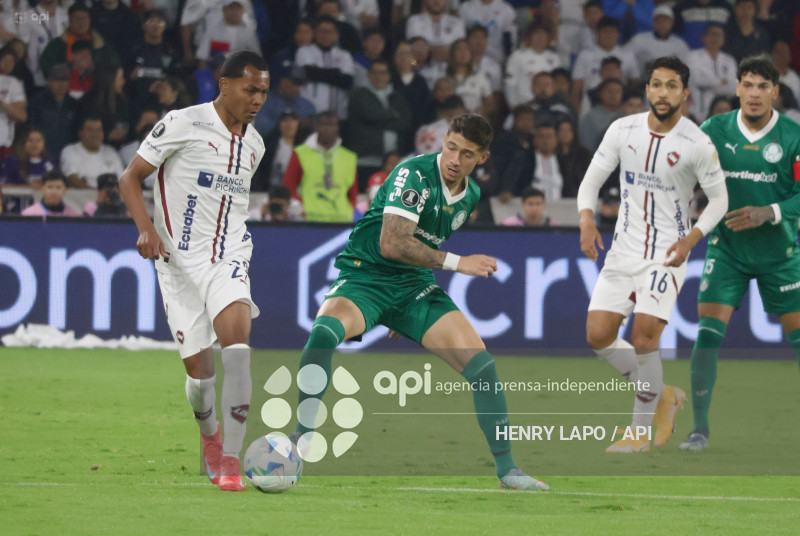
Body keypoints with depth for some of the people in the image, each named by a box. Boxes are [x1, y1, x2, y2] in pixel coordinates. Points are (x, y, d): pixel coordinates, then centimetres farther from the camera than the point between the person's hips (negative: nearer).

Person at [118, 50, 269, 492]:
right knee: (199, 369, -2)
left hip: (229, 256, 3)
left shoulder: (254, 145, 11)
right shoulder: (183, 124, -7)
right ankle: (209, 435, 33)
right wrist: (146, 228, -19)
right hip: (181, 260, -3)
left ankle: (231, 459, -26)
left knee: (236, 335, -25)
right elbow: (130, 178, -5)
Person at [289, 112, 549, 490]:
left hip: (413, 287, 6)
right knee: (325, 330, -38)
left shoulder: (470, 196, 7)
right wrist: (457, 262, -25)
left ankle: (505, 468, 6)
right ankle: (303, 434, -28)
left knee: (481, 363, -7)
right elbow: (391, 243, -27)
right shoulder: (414, 174, -17)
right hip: (364, 275, -6)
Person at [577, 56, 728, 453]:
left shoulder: (698, 145, -10)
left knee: (643, 338, -16)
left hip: (668, 253, -4)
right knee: (598, 335, -3)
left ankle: (643, 430, 2)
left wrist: (691, 238, -16)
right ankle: (662, 396, 20)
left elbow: (719, 199, -1)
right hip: (624, 248, 4)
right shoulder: (622, 130, -1)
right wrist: (587, 221, -12)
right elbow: (591, 181, 6)